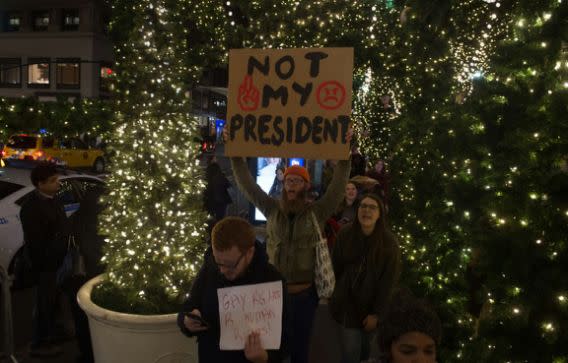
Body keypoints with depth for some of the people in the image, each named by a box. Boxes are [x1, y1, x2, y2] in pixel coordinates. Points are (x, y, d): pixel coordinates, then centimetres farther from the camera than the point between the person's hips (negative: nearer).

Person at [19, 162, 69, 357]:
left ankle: (50, 337, 38)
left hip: (56, 261, 9)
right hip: (45, 263, -9)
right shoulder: (32, 207, -22)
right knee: (44, 303, 3)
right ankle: (38, 345, 18)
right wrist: (44, 263, -20)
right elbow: (34, 241, -23)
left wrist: (63, 257, 17)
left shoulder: (52, 200, 7)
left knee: (53, 300, 21)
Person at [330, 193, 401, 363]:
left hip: (371, 306, 0)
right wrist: (332, 294, -1)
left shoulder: (389, 242, -15)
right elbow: (335, 268, -2)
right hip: (348, 303, 0)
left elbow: (389, 281, -13)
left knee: (365, 347, 18)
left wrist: (377, 313, -13)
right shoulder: (345, 234, -11)